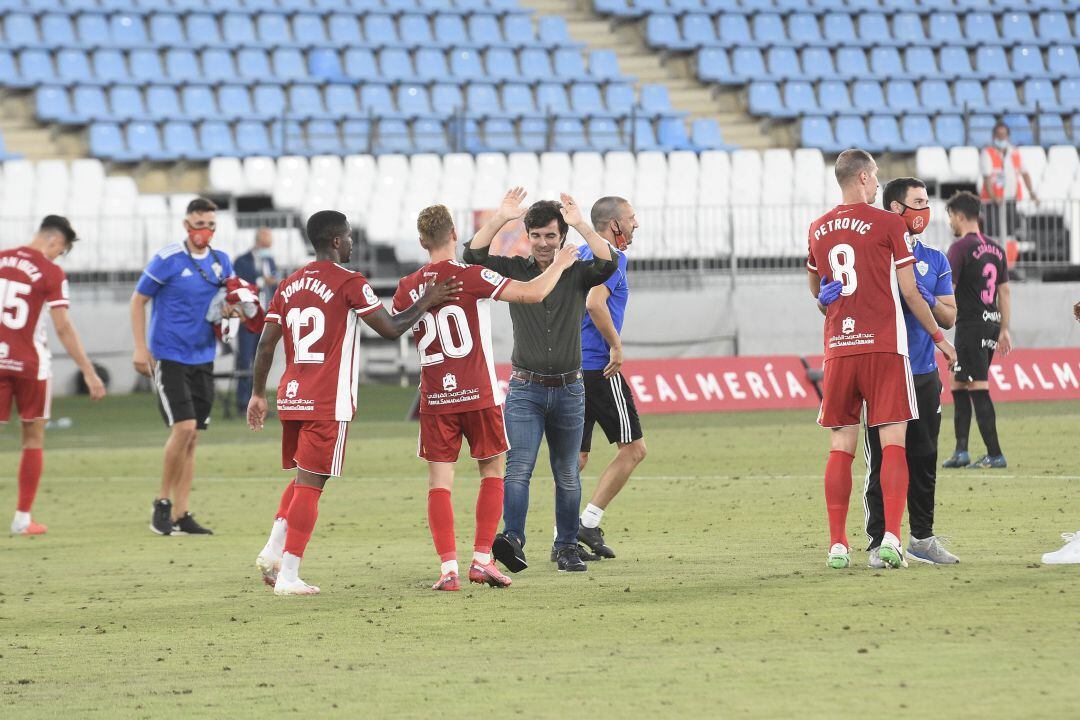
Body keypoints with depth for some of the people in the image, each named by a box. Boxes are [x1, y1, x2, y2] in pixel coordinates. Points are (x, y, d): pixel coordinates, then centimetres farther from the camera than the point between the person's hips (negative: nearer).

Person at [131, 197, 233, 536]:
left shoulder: (221, 261, 8)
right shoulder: (168, 260, -9)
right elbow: (138, 300, -3)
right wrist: (140, 348, -9)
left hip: (203, 359, 6)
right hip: (168, 357, -6)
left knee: (191, 437, 5)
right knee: (184, 427, -16)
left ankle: (181, 515, 9)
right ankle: (163, 502, 0)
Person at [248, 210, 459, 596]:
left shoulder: (290, 285, 11)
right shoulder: (349, 282, -8)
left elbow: (266, 343, 9)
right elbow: (391, 329, -10)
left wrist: (257, 394, 17)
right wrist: (426, 302, 3)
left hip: (291, 399, 6)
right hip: (329, 403, -6)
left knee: (304, 477, 21)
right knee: (310, 483, -4)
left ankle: (273, 550, 6)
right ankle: (288, 576, -5)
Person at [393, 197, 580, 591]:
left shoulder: (408, 288, 2)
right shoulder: (471, 276, -10)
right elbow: (533, 292, -10)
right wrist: (559, 264, 9)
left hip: (434, 398, 2)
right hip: (478, 395, -2)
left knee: (439, 481, 3)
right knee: (492, 471, 13)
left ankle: (448, 568, -8)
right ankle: (482, 558, 5)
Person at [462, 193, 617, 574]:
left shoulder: (577, 274, 2)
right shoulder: (514, 271, 2)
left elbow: (607, 264, -17)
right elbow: (473, 256, -11)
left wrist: (580, 224, -20)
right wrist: (500, 218, -16)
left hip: (568, 389, 1)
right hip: (525, 389, -1)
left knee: (567, 475, 9)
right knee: (518, 468, -16)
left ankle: (567, 547, 19)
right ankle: (513, 540, -27)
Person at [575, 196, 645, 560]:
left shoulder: (579, 255, 17)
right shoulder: (612, 257, -9)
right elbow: (595, 303, -24)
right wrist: (616, 346, -15)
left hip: (568, 364, 9)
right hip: (598, 367, -9)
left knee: (575, 455, 9)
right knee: (634, 448, 0)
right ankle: (589, 523, -6)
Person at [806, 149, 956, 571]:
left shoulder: (819, 230, 10)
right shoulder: (887, 224, -3)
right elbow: (910, 293, 0)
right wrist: (938, 336, 11)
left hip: (838, 349, 4)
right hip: (883, 345, -4)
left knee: (841, 447, 6)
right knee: (893, 442, -4)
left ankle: (837, 544, 3)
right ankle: (891, 537, -15)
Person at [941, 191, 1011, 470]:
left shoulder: (960, 248, -10)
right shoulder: (995, 248, 14)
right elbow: (1005, 291, 16)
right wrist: (1004, 329, 20)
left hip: (970, 326, -8)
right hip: (992, 323, 8)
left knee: (978, 390, -6)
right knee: (958, 386, 14)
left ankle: (995, 455, -8)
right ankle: (961, 451, 11)